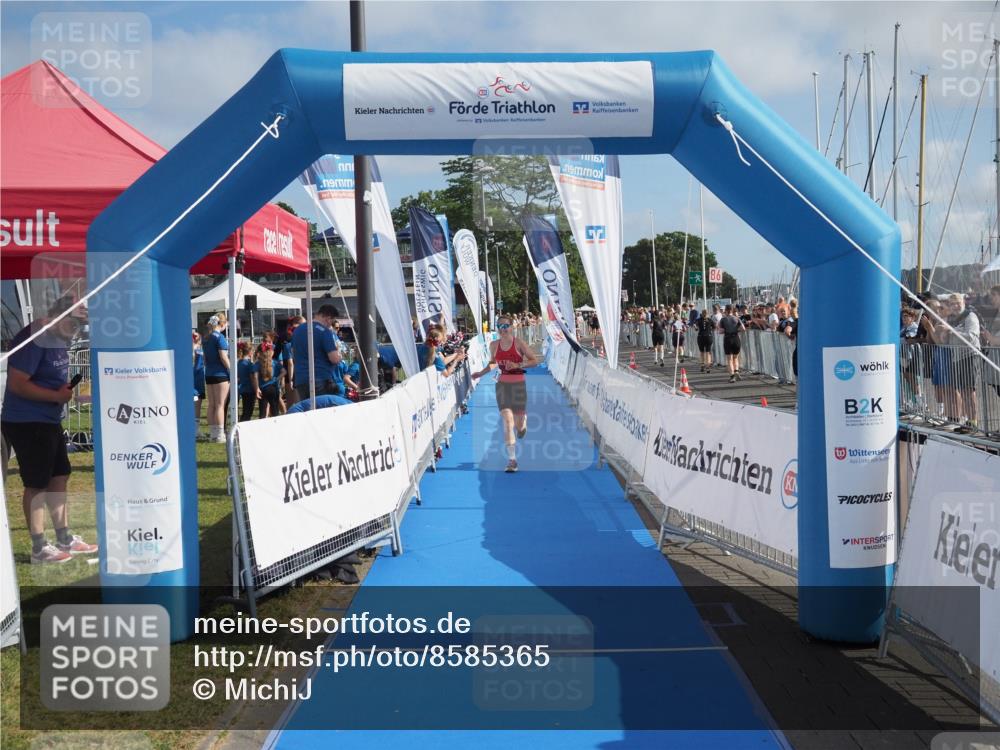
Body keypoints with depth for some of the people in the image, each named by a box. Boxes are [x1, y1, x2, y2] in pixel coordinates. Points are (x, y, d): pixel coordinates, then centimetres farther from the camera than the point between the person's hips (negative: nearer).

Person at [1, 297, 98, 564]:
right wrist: (57, 396, -20)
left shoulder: (60, 339, 10)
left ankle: (65, 539, 24)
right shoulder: (33, 339, -19)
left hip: (50, 421, 9)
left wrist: (69, 387, 4)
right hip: (26, 423, -9)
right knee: (36, 485, -1)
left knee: (58, 477, 14)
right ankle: (39, 548, 10)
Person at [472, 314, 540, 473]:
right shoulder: (494, 345, 3)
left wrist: (517, 365, -19)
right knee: (507, 422, -11)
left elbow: (535, 360, -7)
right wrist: (481, 373, 8)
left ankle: (523, 421, 48)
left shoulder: (519, 343, -8)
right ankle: (512, 460, -9)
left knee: (518, 424, 6)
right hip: (502, 384, 2)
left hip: (518, 384, -2)